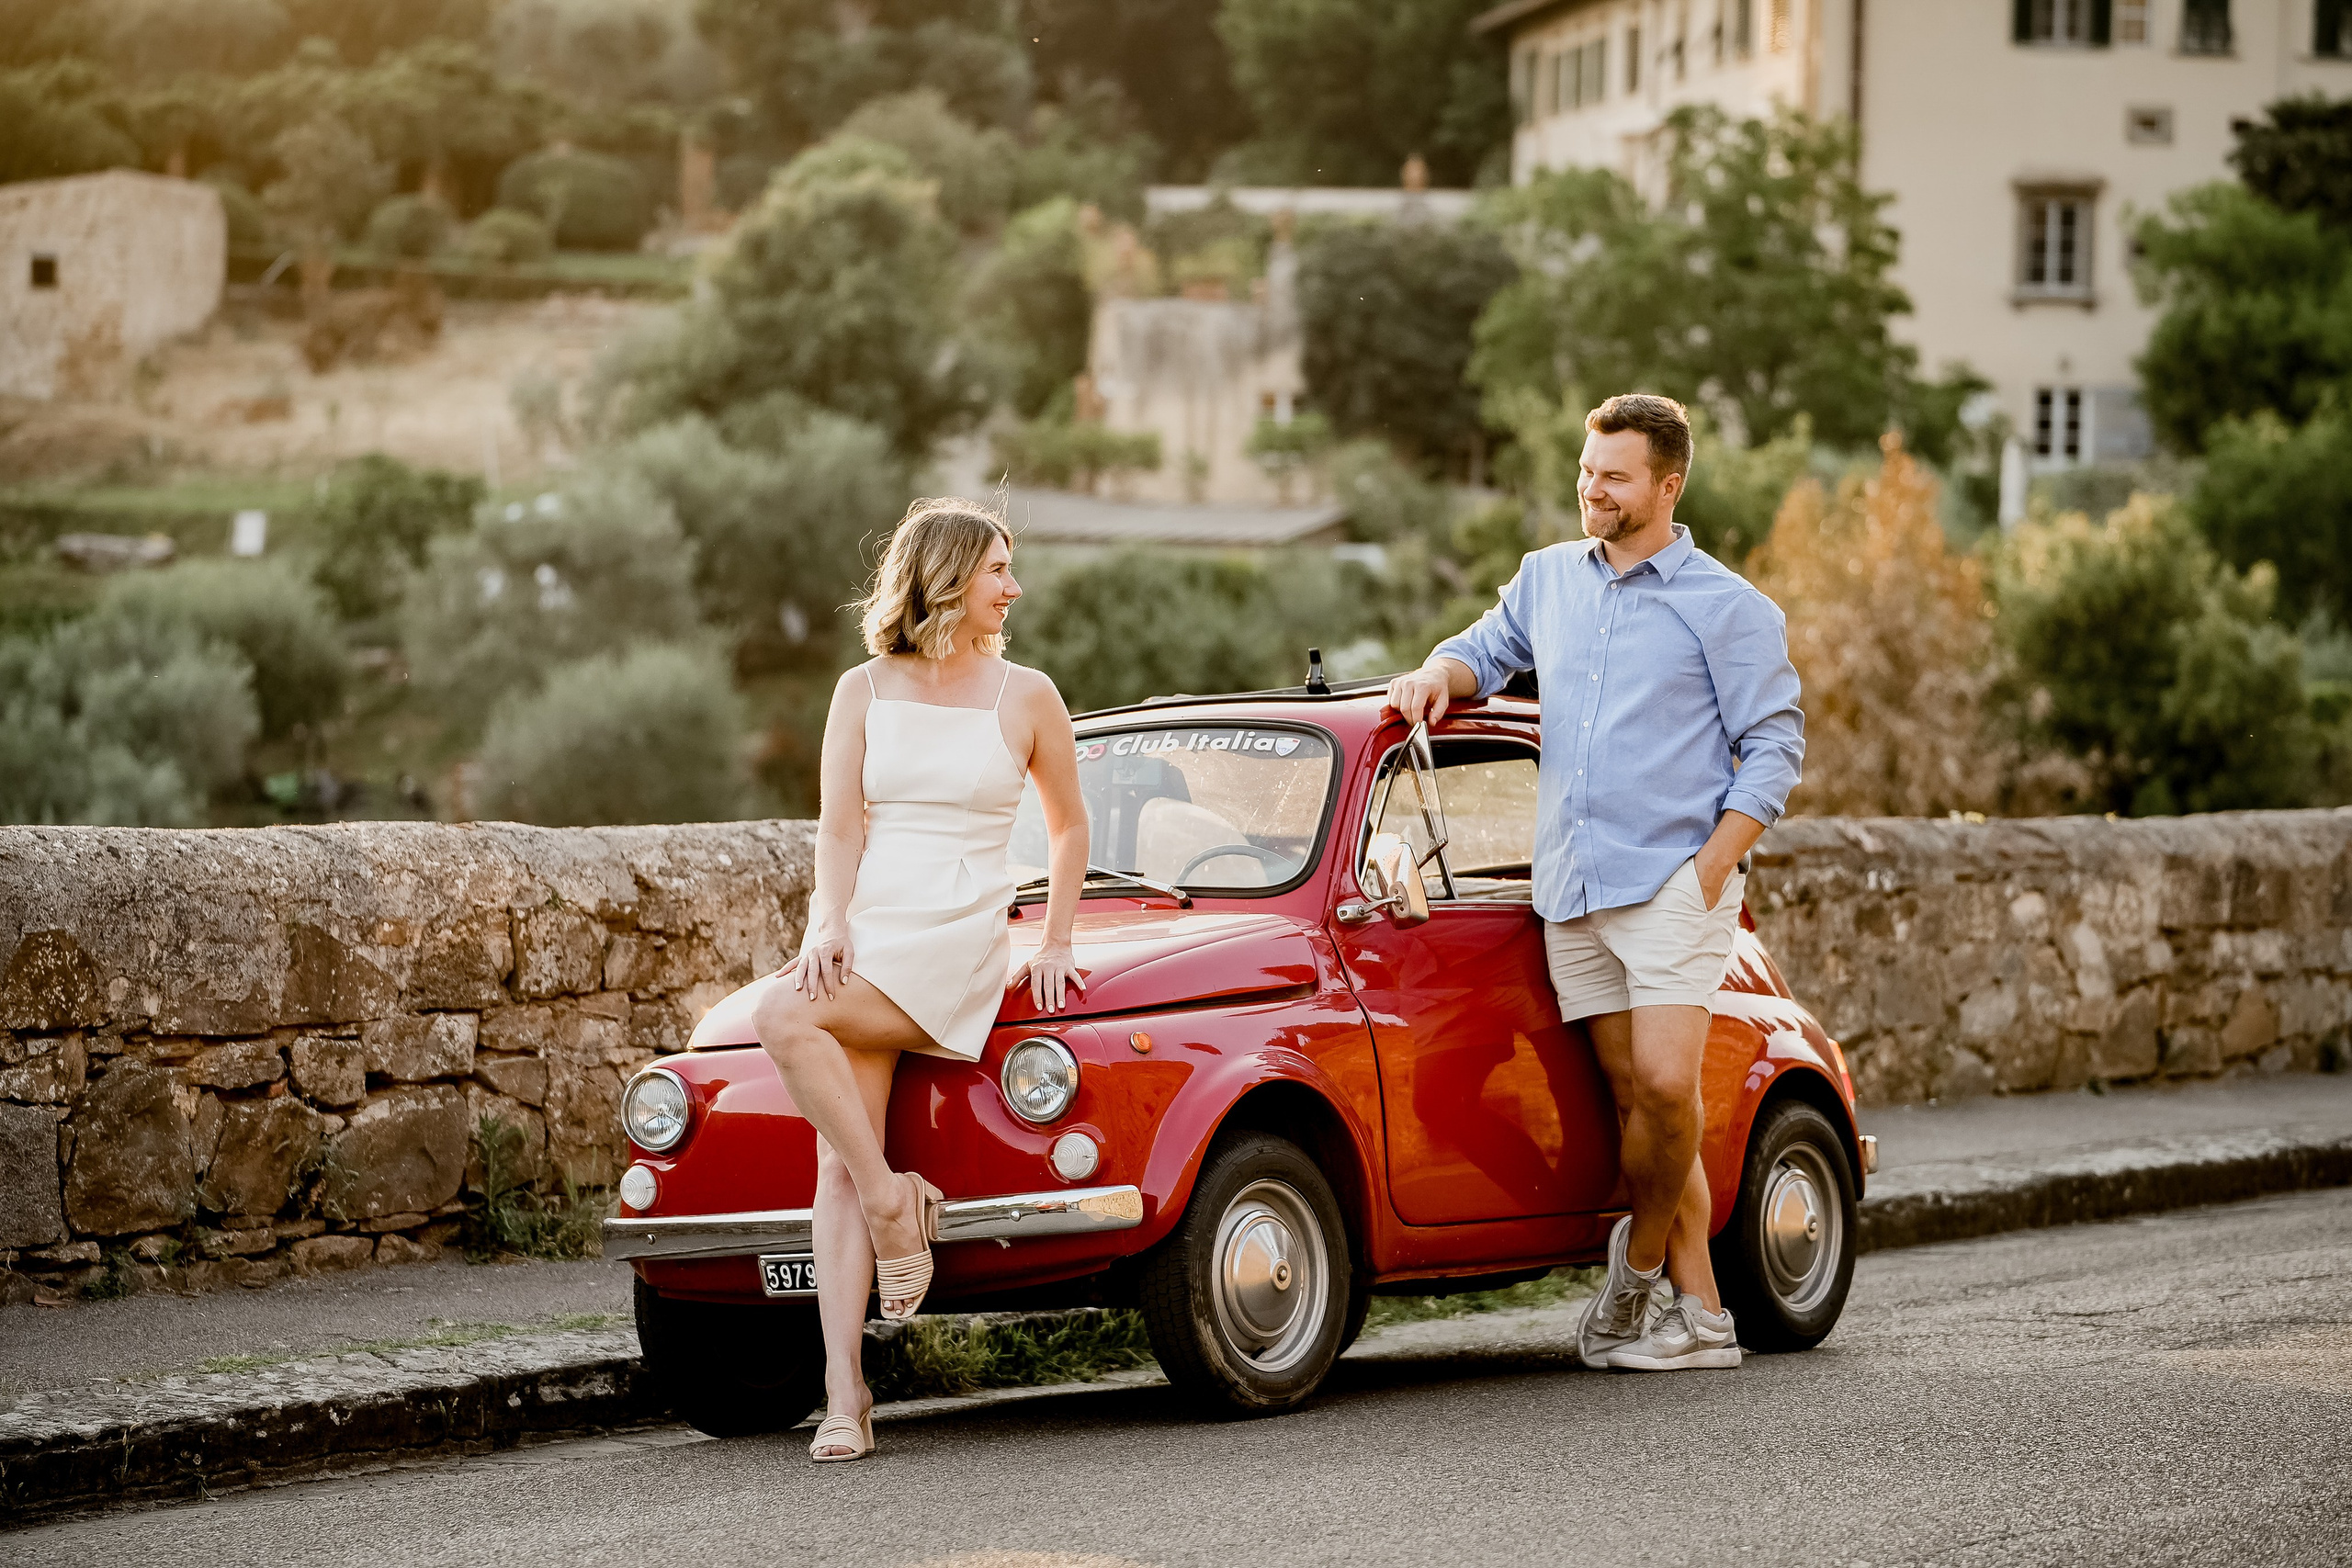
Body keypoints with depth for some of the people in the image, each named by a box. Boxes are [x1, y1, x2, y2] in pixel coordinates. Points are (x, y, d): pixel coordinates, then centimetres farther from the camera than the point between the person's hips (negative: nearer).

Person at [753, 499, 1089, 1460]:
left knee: (784, 1020, -30)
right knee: (837, 1166, -13)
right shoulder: (864, 692, 10)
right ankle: (844, 1394, -17)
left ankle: (894, 1201, -16)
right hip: (861, 937, 3)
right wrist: (830, 925, -13)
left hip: (956, 946, -3)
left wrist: (1055, 947, 11)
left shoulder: (1025, 697, 6)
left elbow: (1069, 827, 17)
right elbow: (839, 823, 3)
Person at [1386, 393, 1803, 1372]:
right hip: (1571, 889, 5)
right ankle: (1700, 1316, 9)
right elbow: (1489, 649, 28)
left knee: (1665, 1086, -17)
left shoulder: (1728, 608, -2)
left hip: (1673, 885, -5)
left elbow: (1773, 748, -3)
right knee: (1633, 1099, 4)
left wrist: (1714, 867, -13)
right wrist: (1441, 673, 3)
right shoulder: (1548, 578, 13)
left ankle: (1639, 1261, 6)